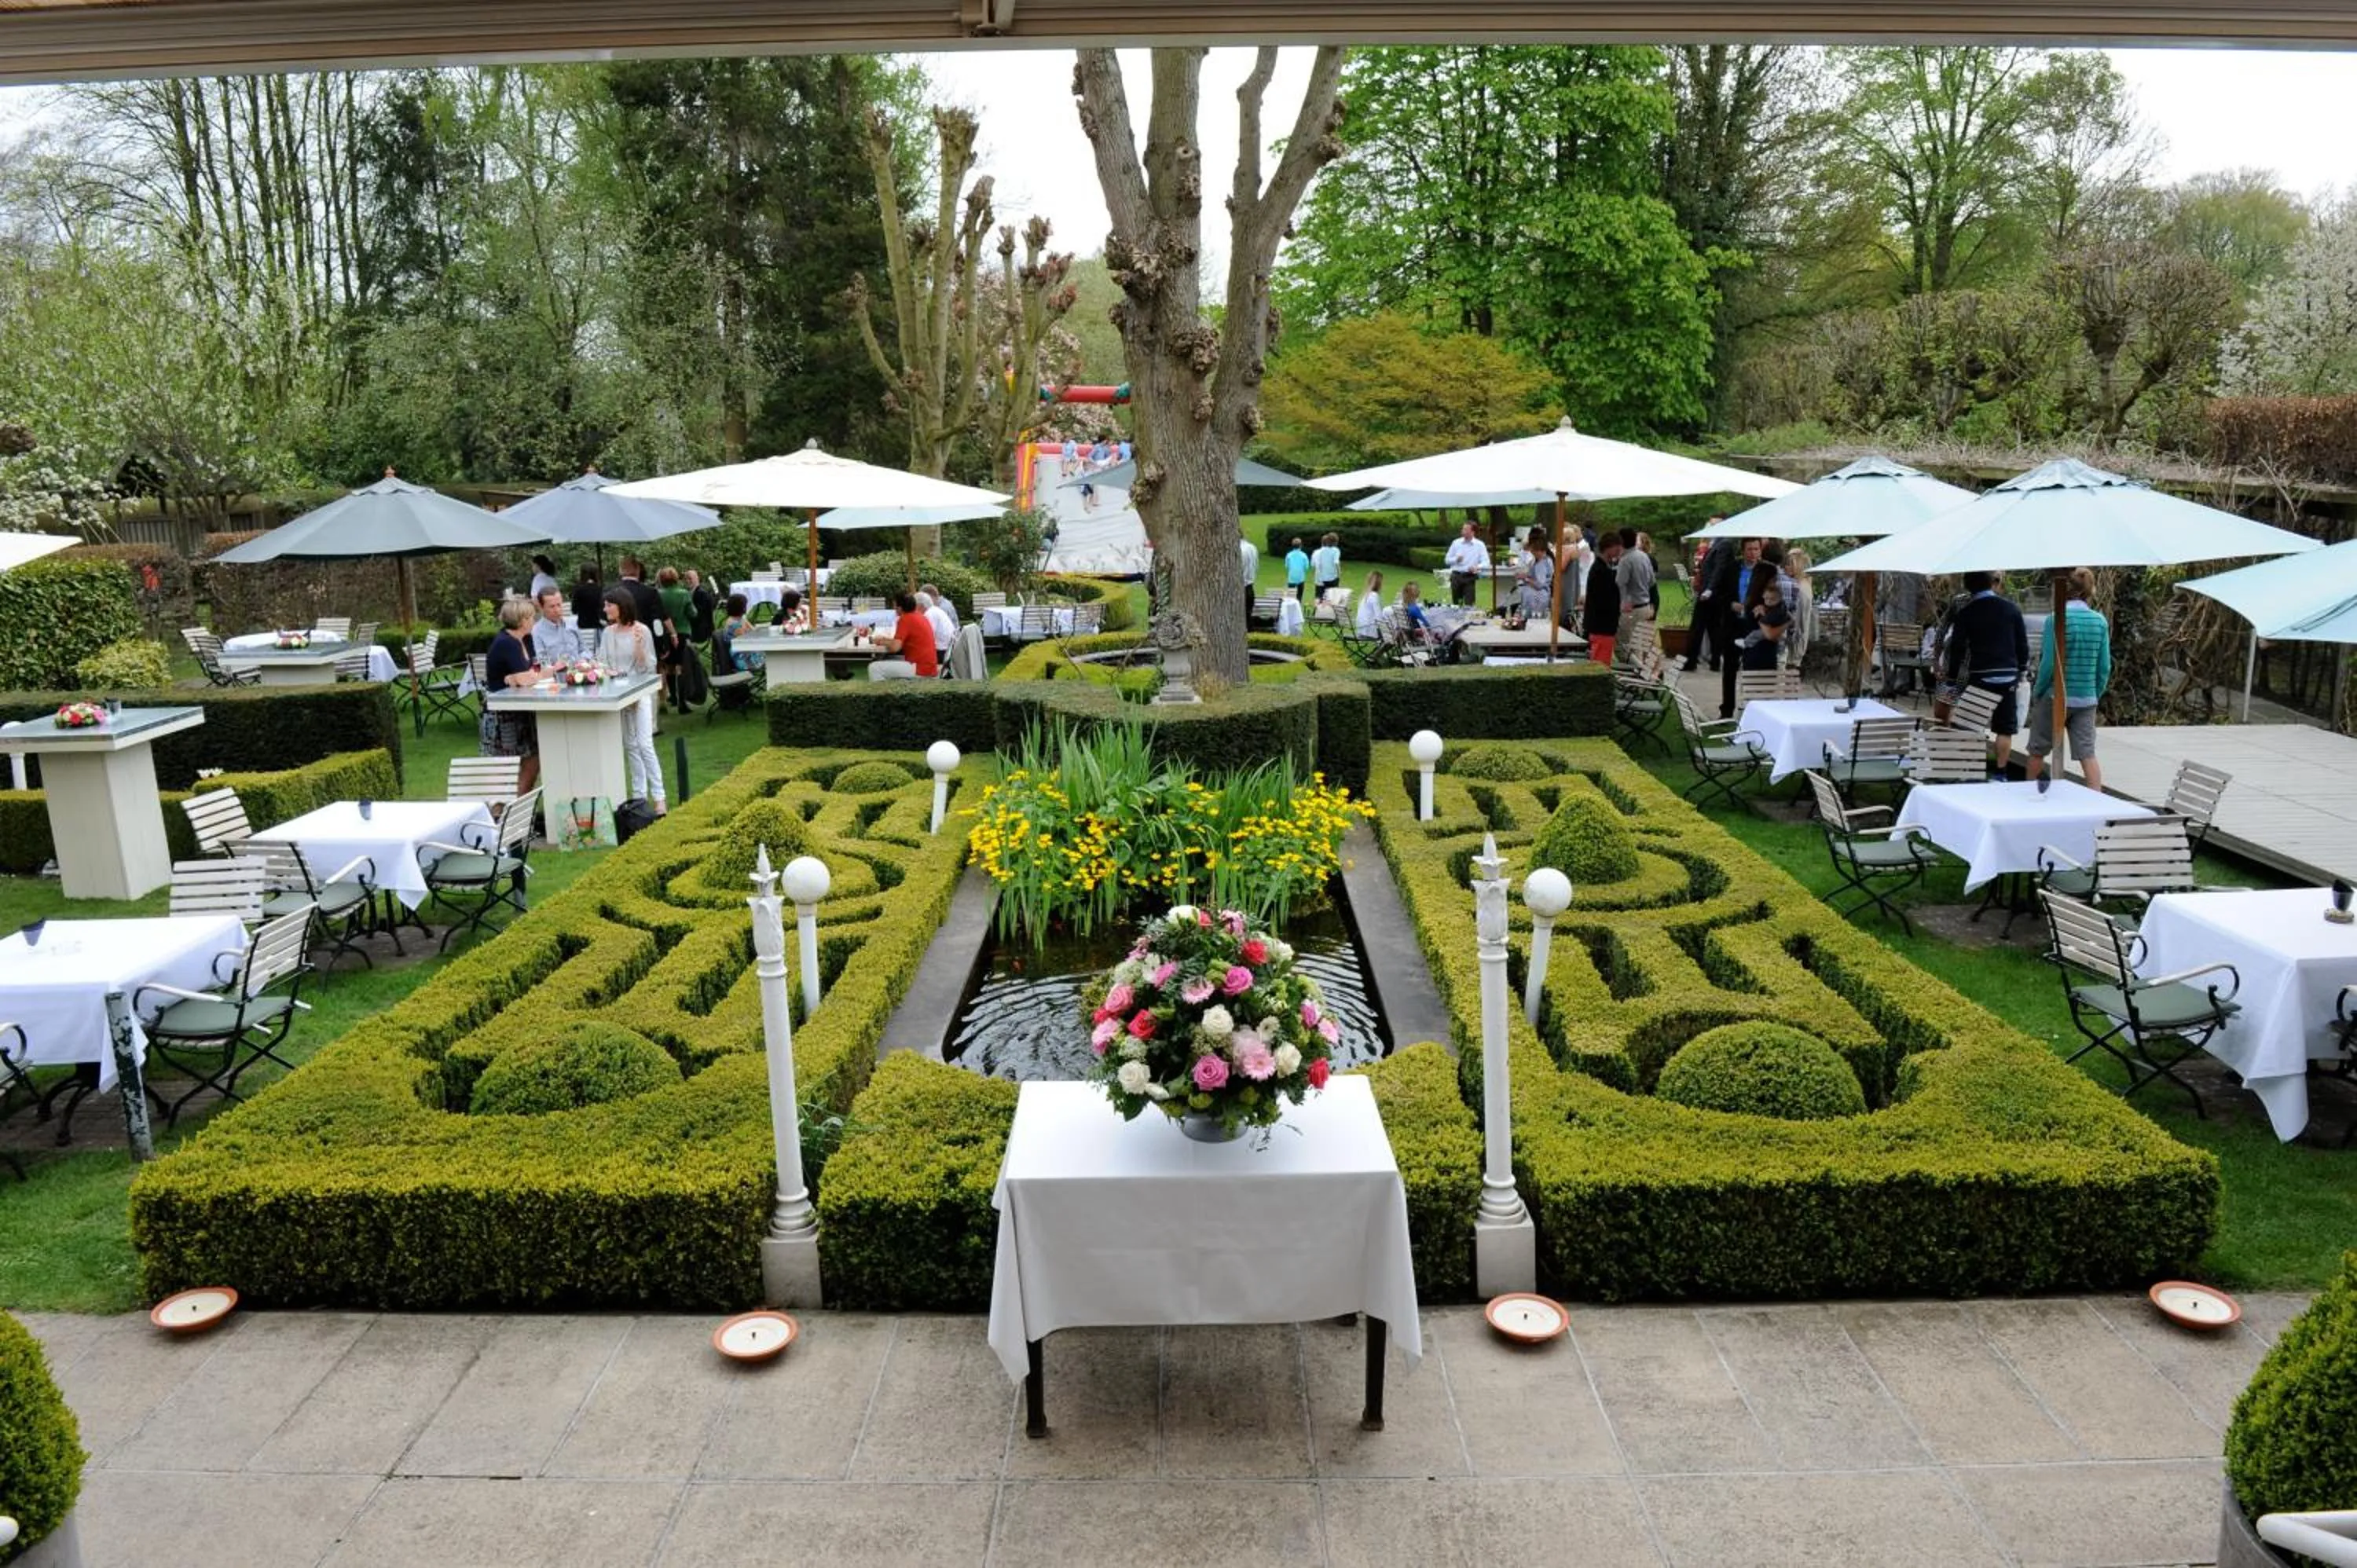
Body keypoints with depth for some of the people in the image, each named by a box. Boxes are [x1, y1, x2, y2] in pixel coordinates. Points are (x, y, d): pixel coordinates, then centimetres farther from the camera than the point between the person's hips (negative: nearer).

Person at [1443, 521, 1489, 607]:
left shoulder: (1480, 545, -1)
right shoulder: (1456, 543, 6)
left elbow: (1486, 562, -6)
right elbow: (1447, 560, 10)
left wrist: (1477, 567, -27)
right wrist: (1456, 559, -11)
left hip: (1470, 577, -2)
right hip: (1456, 576, 2)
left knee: (1469, 604, -7)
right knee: (1455, 603, 7)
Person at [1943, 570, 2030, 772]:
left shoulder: (1965, 613, -3)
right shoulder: (2011, 608, 2)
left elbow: (1957, 649, -2)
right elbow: (2023, 644, 6)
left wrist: (1952, 680, 5)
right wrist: (2021, 672, 16)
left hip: (1978, 678, -1)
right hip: (2007, 677, 1)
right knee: (2005, 729, 5)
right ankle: (2000, 772, 5)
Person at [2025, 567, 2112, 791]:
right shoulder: (2100, 621, 1)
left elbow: (2048, 663, -14)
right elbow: (2105, 666, 3)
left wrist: (2037, 693, -1)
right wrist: (2097, 694, 16)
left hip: (2055, 697, -4)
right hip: (2086, 699, 4)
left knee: (2038, 751, 13)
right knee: (2087, 753, 2)